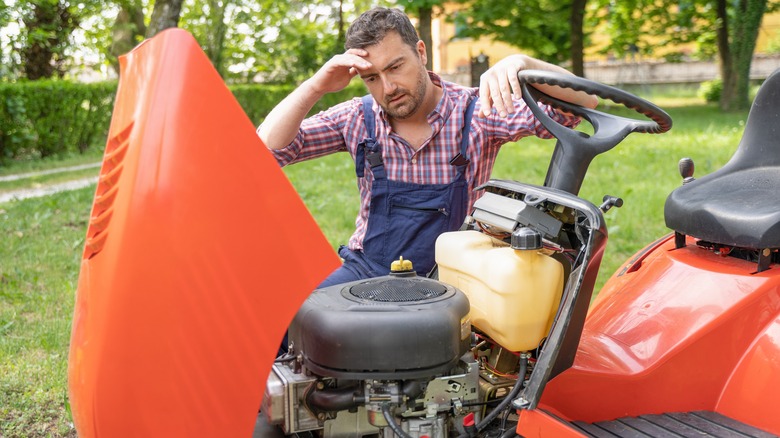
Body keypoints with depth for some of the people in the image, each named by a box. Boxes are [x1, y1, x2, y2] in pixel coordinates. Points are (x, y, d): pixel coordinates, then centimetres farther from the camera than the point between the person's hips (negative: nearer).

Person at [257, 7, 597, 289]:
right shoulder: (359, 119, -2)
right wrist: (316, 86, -19)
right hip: (364, 269, 2)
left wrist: (521, 64, -35)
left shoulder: (475, 112, -9)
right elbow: (268, 147, -7)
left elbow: (582, 104, -16)